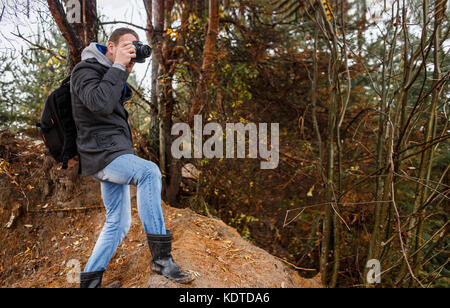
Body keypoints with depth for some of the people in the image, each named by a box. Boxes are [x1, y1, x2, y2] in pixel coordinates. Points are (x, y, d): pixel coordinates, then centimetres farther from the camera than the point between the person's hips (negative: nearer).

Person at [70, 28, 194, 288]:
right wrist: (118, 67, -17)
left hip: (116, 154, 10)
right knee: (150, 171, -34)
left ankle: (89, 281, 19)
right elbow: (100, 103, -25)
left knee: (119, 223, 10)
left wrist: (126, 74, 4)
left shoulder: (110, 74, 22)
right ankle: (161, 257, -33)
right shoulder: (86, 69, -8)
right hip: (102, 153, -10)